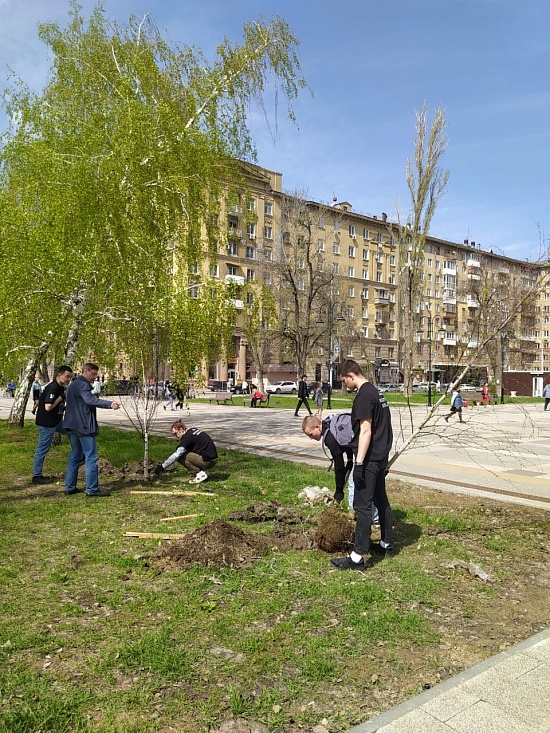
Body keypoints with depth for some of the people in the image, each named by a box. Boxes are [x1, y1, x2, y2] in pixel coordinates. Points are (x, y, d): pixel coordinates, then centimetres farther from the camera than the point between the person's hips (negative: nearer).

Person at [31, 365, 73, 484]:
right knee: (42, 449, 1)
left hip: (54, 422, 10)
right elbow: (48, 407, -28)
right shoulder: (53, 388, -22)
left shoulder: (61, 388, 8)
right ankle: (36, 476, 13)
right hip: (47, 423, -10)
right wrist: (61, 397, -22)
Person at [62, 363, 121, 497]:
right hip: (84, 427, -10)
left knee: (75, 457, 15)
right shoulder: (82, 385, -13)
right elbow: (90, 399, -32)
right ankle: (92, 489, -4)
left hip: (73, 426, 10)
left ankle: (70, 487, 18)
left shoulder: (72, 385, 20)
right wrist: (110, 404, -45)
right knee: (91, 458, -6)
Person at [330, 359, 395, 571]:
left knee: (362, 506, -6)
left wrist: (359, 463, -21)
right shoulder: (376, 392, 14)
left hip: (369, 459, -10)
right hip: (381, 457, 10)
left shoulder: (364, 396, -17)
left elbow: (365, 431, -22)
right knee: (381, 500, 19)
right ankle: (386, 544, 32)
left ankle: (357, 557, -2)